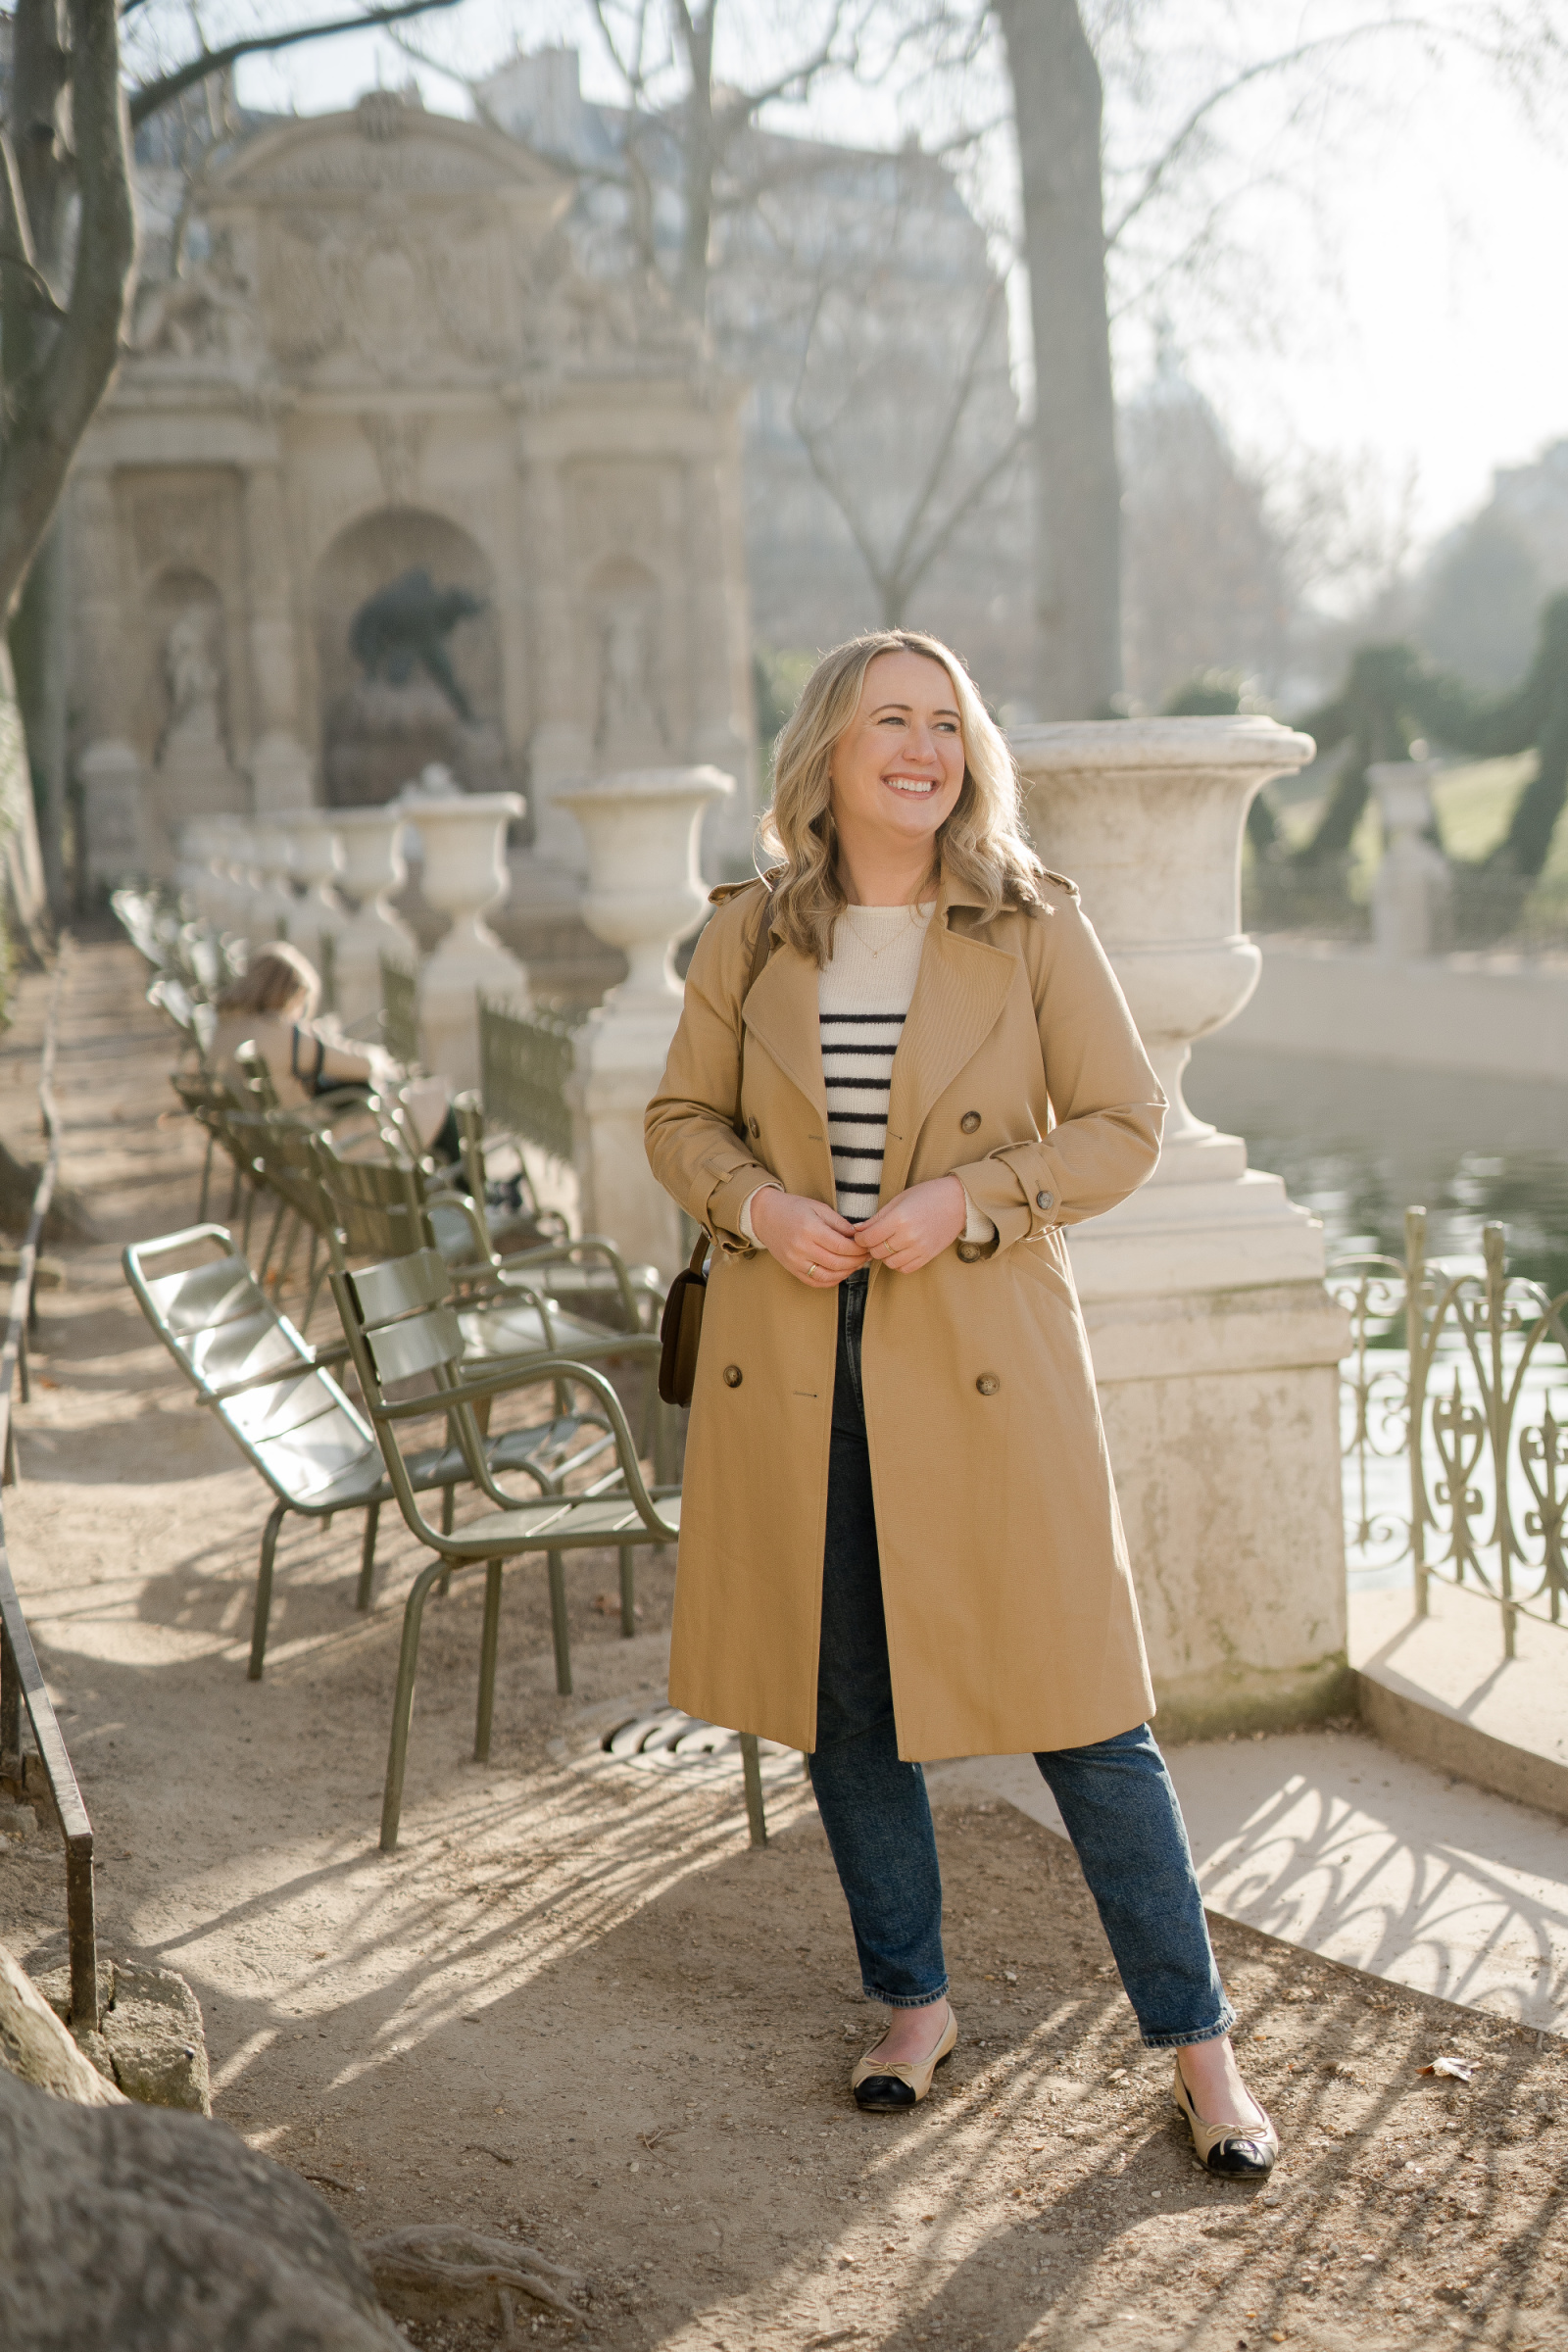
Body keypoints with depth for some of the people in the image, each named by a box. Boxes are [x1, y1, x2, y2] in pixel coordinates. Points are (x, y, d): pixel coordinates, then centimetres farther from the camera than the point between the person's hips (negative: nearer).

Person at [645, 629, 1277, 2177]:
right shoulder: (751, 937, 3)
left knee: (1082, 1708, 0)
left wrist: (967, 1199, -14)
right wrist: (755, 1201, -8)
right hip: (791, 1364, 3)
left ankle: (1196, 2042, 15)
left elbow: (1124, 1125, 0)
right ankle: (913, 2004, 31)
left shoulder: (1033, 927, -2)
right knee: (844, 1702, 11)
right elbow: (680, 1118, 12)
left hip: (983, 1361, -2)